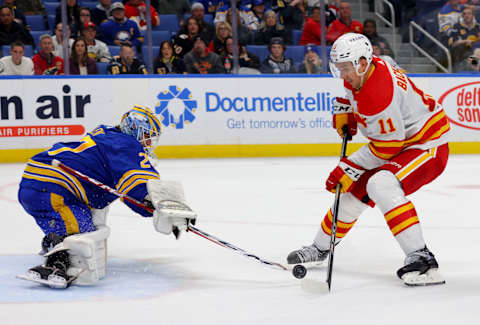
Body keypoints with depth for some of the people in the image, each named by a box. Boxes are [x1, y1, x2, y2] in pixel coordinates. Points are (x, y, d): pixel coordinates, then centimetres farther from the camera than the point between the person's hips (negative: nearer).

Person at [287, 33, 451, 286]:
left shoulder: (379, 95, -32)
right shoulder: (359, 72, -5)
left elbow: (386, 147, -27)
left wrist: (349, 169, -21)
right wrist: (343, 112, 9)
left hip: (426, 146, -10)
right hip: (391, 140, 10)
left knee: (381, 185, -32)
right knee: (353, 188, 12)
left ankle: (421, 259, -34)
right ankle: (321, 248, 32)